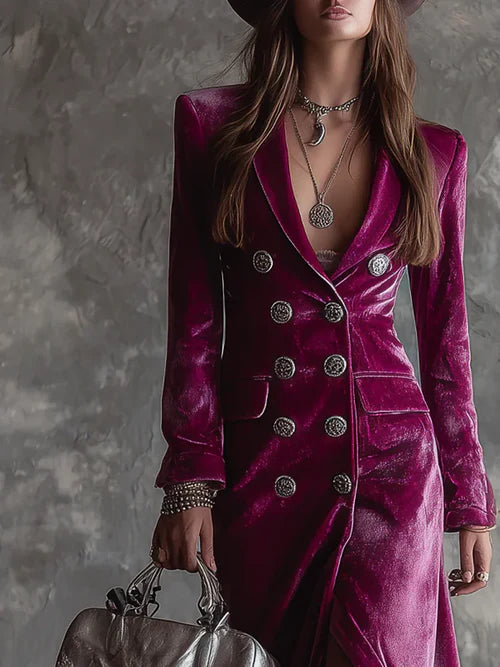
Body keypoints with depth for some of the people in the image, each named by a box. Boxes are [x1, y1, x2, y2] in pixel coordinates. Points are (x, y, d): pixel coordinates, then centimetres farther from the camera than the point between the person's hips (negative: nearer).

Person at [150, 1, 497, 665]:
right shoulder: (214, 124, 2)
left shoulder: (436, 153, 5)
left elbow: (446, 337, 9)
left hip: (389, 460, 0)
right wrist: (190, 481, -5)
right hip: (257, 459, 1)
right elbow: (194, 319, 1)